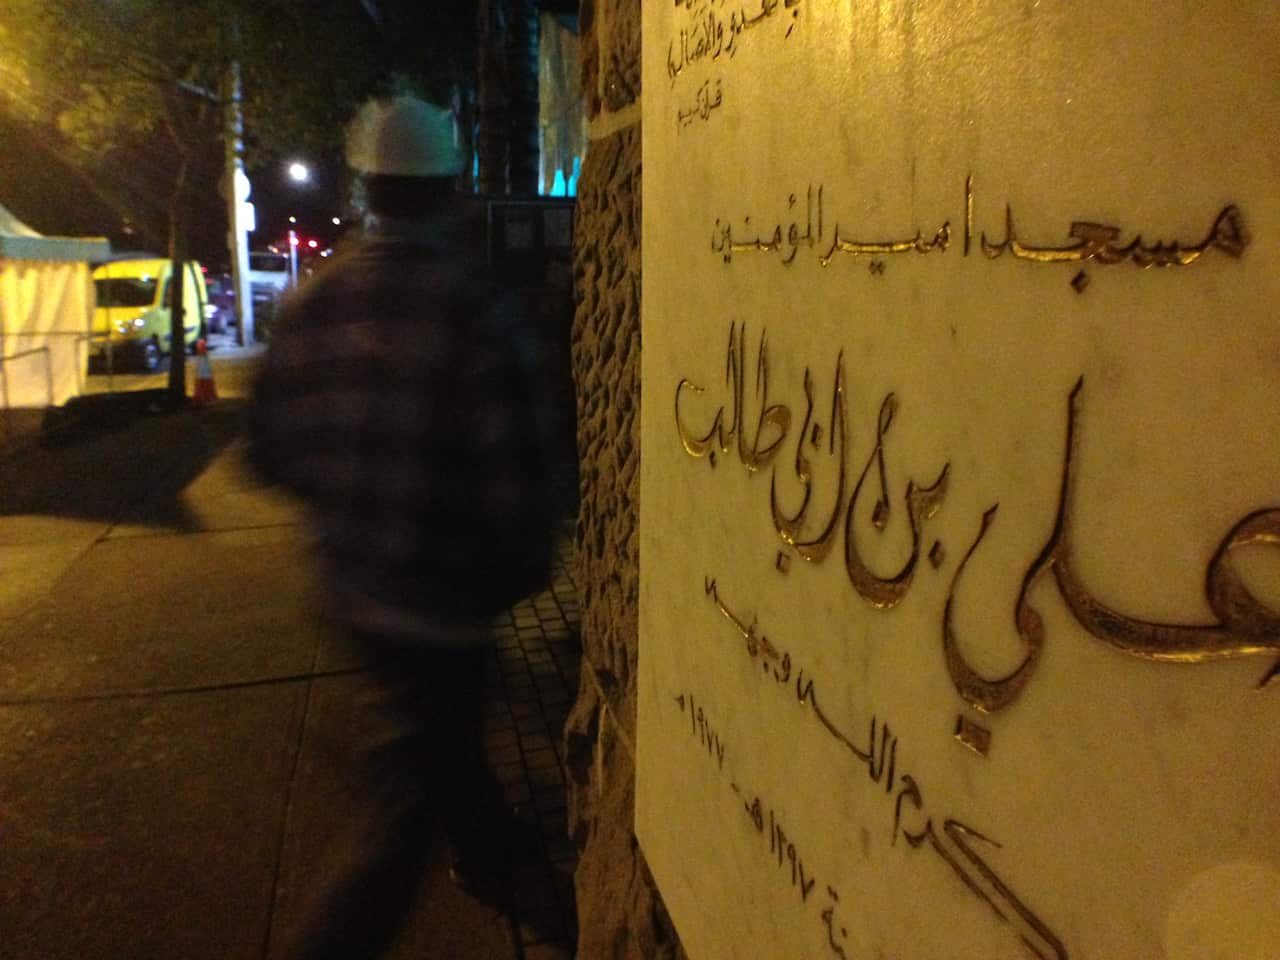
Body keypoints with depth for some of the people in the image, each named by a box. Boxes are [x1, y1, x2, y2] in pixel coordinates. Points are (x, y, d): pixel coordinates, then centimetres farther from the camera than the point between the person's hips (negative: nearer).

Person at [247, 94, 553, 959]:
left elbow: (274, 451, 4)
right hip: (443, 588, -7)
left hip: (350, 585, 7)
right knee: (405, 799, 8)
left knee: (438, 719, 31)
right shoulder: (473, 301, -18)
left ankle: (480, 835, 55)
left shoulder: (316, 299, -1)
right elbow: (512, 461, -21)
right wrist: (527, 564, -3)